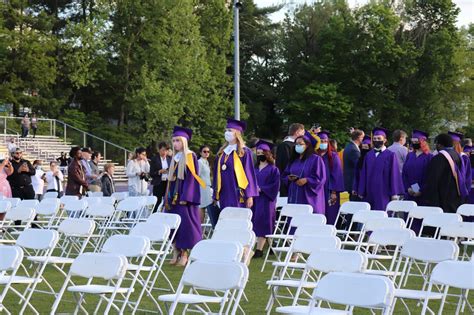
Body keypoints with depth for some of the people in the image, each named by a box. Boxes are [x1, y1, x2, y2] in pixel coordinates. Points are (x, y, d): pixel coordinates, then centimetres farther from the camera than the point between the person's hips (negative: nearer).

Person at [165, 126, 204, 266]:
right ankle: (176, 253, 9)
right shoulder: (174, 158, 16)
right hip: (173, 196, 7)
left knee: (184, 222, -7)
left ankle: (184, 254, -2)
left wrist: (185, 197, -19)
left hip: (185, 197, -7)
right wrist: (167, 198, 14)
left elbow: (192, 177, -13)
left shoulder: (190, 156, -6)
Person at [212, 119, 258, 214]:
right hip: (224, 195, 5)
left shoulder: (244, 152, -2)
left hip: (238, 195, -5)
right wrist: (215, 196, 12)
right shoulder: (222, 152, 15)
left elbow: (250, 174, -5)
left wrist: (249, 196, -12)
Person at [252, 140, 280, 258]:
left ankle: (259, 249, -14)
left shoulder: (273, 169, -2)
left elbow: (275, 186, -9)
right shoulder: (255, 168, 16)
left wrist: (261, 189, -16)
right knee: (257, 223, 4)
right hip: (255, 199, 6)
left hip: (266, 199, -6)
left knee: (261, 222, -11)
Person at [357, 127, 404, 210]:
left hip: (383, 193, -4)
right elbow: (363, 174, 12)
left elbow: (394, 175, -3)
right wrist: (361, 192, 6)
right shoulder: (368, 155, 11)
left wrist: (394, 194, -7)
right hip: (370, 193, 4)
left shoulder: (390, 155, -1)